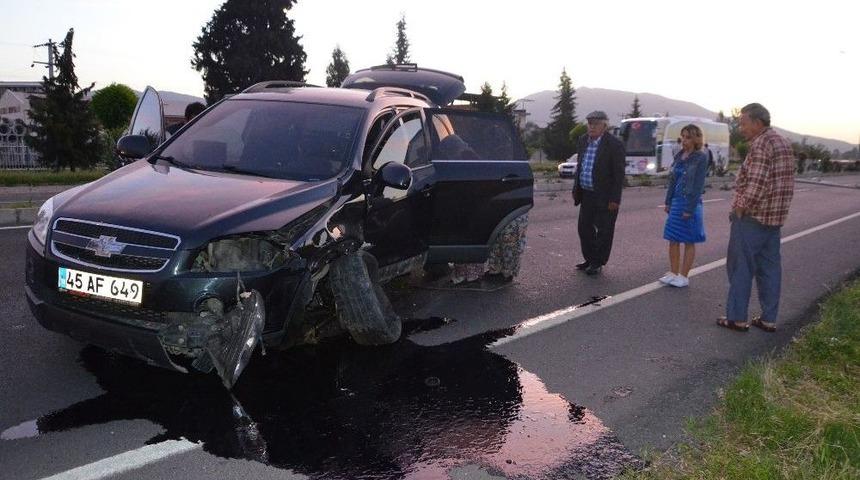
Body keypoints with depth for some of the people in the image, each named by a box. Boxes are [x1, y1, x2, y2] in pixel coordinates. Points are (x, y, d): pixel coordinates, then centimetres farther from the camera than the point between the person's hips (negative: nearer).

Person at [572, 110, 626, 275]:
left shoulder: (614, 144, -13)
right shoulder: (583, 141, 7)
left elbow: (619, 174, -13)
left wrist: (615, 199, -15)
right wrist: (576, 189, 13)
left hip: (605, 197, -7)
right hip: (586, 194, 7)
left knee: (604, 231, 4)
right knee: (584, 228, 13)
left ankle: (598, 263, 15)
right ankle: (590, 259, 28)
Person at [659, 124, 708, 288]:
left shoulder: (701, 158, -9)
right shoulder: (679, 156, 9)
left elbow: (698, 184, -13)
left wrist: (690, 209, -16)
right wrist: (668, 202, 9)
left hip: (690, 204, -6)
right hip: (676, 202, 6)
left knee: (689, 242, 4)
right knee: (673, 239, 7)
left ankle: (684, 276, 11)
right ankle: (673, 273, 17)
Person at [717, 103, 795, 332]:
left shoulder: (760, 144, -16)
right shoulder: (783, 143, 14)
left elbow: (756, 184, -24)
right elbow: (785, 182, 17)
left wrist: (741, 208, -14)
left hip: (751, 217, -9)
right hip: (775, 217, 9)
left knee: (740, 268, 0)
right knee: (769, 267, 11)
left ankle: (736, 318, 6)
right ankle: (769, 319, 17)